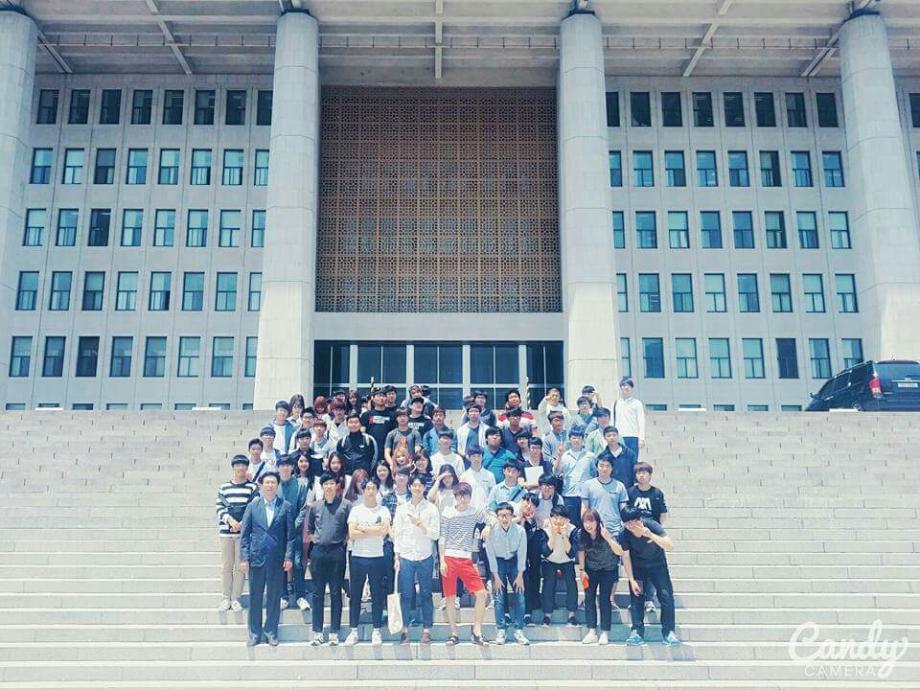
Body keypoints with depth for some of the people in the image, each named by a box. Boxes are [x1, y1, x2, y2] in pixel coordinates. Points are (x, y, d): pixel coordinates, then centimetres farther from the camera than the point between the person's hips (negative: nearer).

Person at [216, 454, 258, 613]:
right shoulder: (224, 487, 9)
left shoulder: (253, 487, 2)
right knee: (226, 566, 5)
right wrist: (231, 520, -12)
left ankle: (236, 598, 10)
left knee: (240, 566, 1)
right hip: (226, 532, 2)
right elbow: (220, 508, 4)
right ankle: (226, 598, 14)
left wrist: (242, 524, -13)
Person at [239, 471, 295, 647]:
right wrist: (243, 558, -3)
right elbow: (244, 534, 4)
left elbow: (290, 535, 1)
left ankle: (271, 632, 18)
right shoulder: (252, 506, 4)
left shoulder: (286, 507, 2)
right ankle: (254, 633, 19)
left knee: (274, 598, 6)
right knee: (255, 598, 7)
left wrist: (289, 557, -5)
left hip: (277, 560, -1)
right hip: (256, 558, 1)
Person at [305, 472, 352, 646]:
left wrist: (344, 541, -3)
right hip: (318, 552, 2)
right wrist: (314, 539, 7)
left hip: (337, 552, -2)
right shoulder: (315, 506, 9)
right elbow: (308, 529, 20)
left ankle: (334, 632, 8)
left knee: (336, 593, 3)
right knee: (318, 593, 5)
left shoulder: (345, 505, 1)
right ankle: (317, 632, 11)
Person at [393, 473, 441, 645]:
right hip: (405, 557, 1)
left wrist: (420, 524, -15)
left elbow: (435, 534, -3)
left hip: (425, 557, -1)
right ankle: (404, 629, 11)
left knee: (426, 594, 3)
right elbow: (397, 534, 7)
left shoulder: (431, 509, 2)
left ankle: (426, 630, 10)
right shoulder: (401, 509, 7)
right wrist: (396, 557, 2)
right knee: (405, 595, 2)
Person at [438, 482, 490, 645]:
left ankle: (476, 632, 5)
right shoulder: (447, 514, 1)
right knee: (450, 597, 3)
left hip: (466, 559, 2)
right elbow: (442, 538, 1)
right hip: (449, 558, -2)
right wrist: (442, 560, -5)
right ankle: (454, 634, 15)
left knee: (481, 593, -6)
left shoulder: (475, 513, 6)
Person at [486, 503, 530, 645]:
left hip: (514, 561, 1)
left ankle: (519, 631, 2)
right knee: (499, 597, -7)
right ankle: (500, 631, 1)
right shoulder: (492, 531, -20)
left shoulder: (520, 530, -19)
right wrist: (496, 576, -11)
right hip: (498, 562, -1)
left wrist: (520, 575, -8)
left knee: (519, 596, -6)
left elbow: (522, 553, -9)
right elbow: (490, 554, -12)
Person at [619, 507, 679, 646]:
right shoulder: (624, 535, -22)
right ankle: (637, 632, -3)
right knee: (636, 595, -10)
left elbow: (669, 546, -35)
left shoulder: (652, 525, -27)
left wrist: (650, 535, -49)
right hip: (637, 566, 1)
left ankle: (668, 632, -2)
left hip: (657, 564, -1)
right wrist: (632, 580, -14)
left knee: (666, 595, -11)